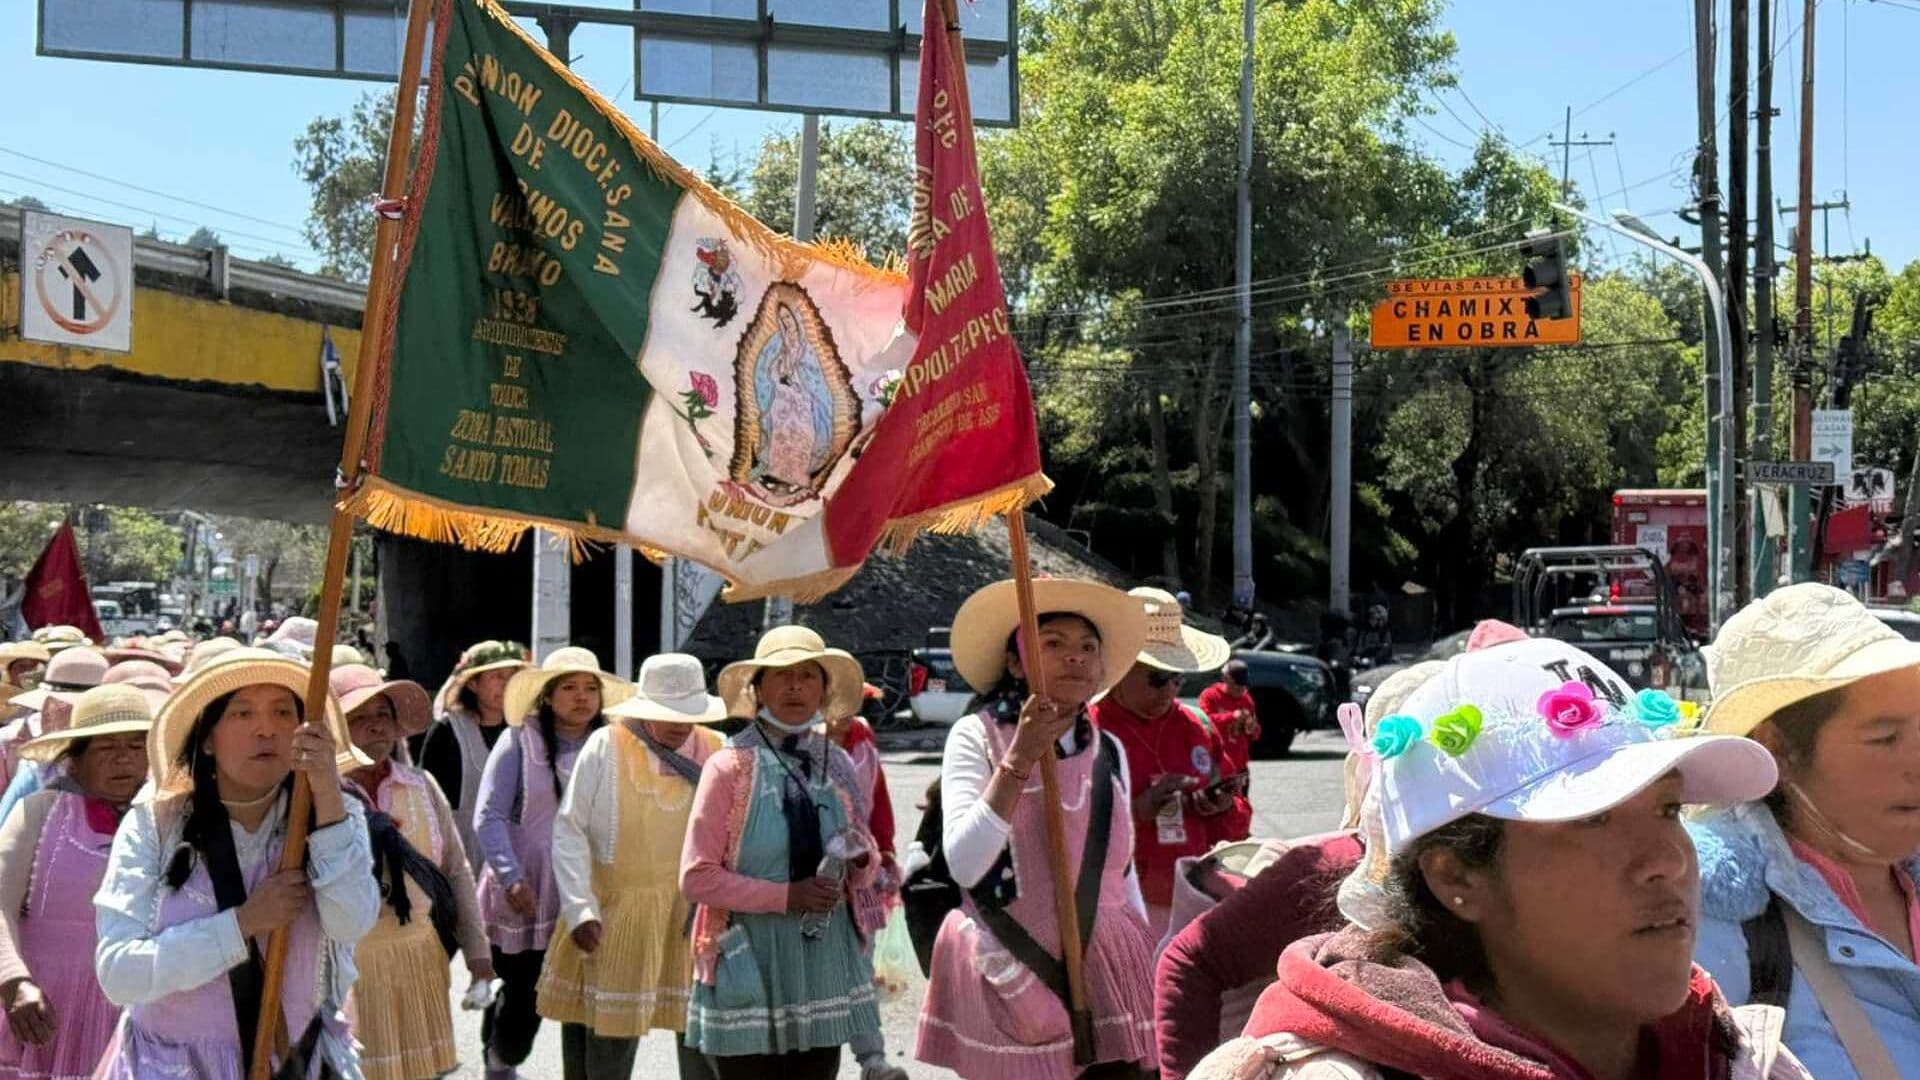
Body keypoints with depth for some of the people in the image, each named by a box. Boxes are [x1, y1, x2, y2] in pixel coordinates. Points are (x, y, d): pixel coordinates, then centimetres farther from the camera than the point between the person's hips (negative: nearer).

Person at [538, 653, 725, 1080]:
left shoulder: (717, 752, 2)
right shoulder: (606, 747, -7)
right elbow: (569, 830, -6)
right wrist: (580, 910, -12)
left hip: (697, 913, 3)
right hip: (616, 915, -2)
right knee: (611, 1033, 5)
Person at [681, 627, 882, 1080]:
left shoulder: (839, 766, 9)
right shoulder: (729, 766, -6)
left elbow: (863, 869, 18)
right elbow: (696, 877, -10)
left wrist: (860, 864, -5)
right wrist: (787, 896, -17)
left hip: (825, 962, 4)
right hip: (752, 966, -4)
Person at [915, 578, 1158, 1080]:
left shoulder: (1109, 752, 11)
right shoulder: (977, 736, -3)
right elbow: (964, 865, -16)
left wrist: (1148, 974, 19)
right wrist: (1019, 759, -20)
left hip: (1109, 973, 4)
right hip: (1014, 979, -4)